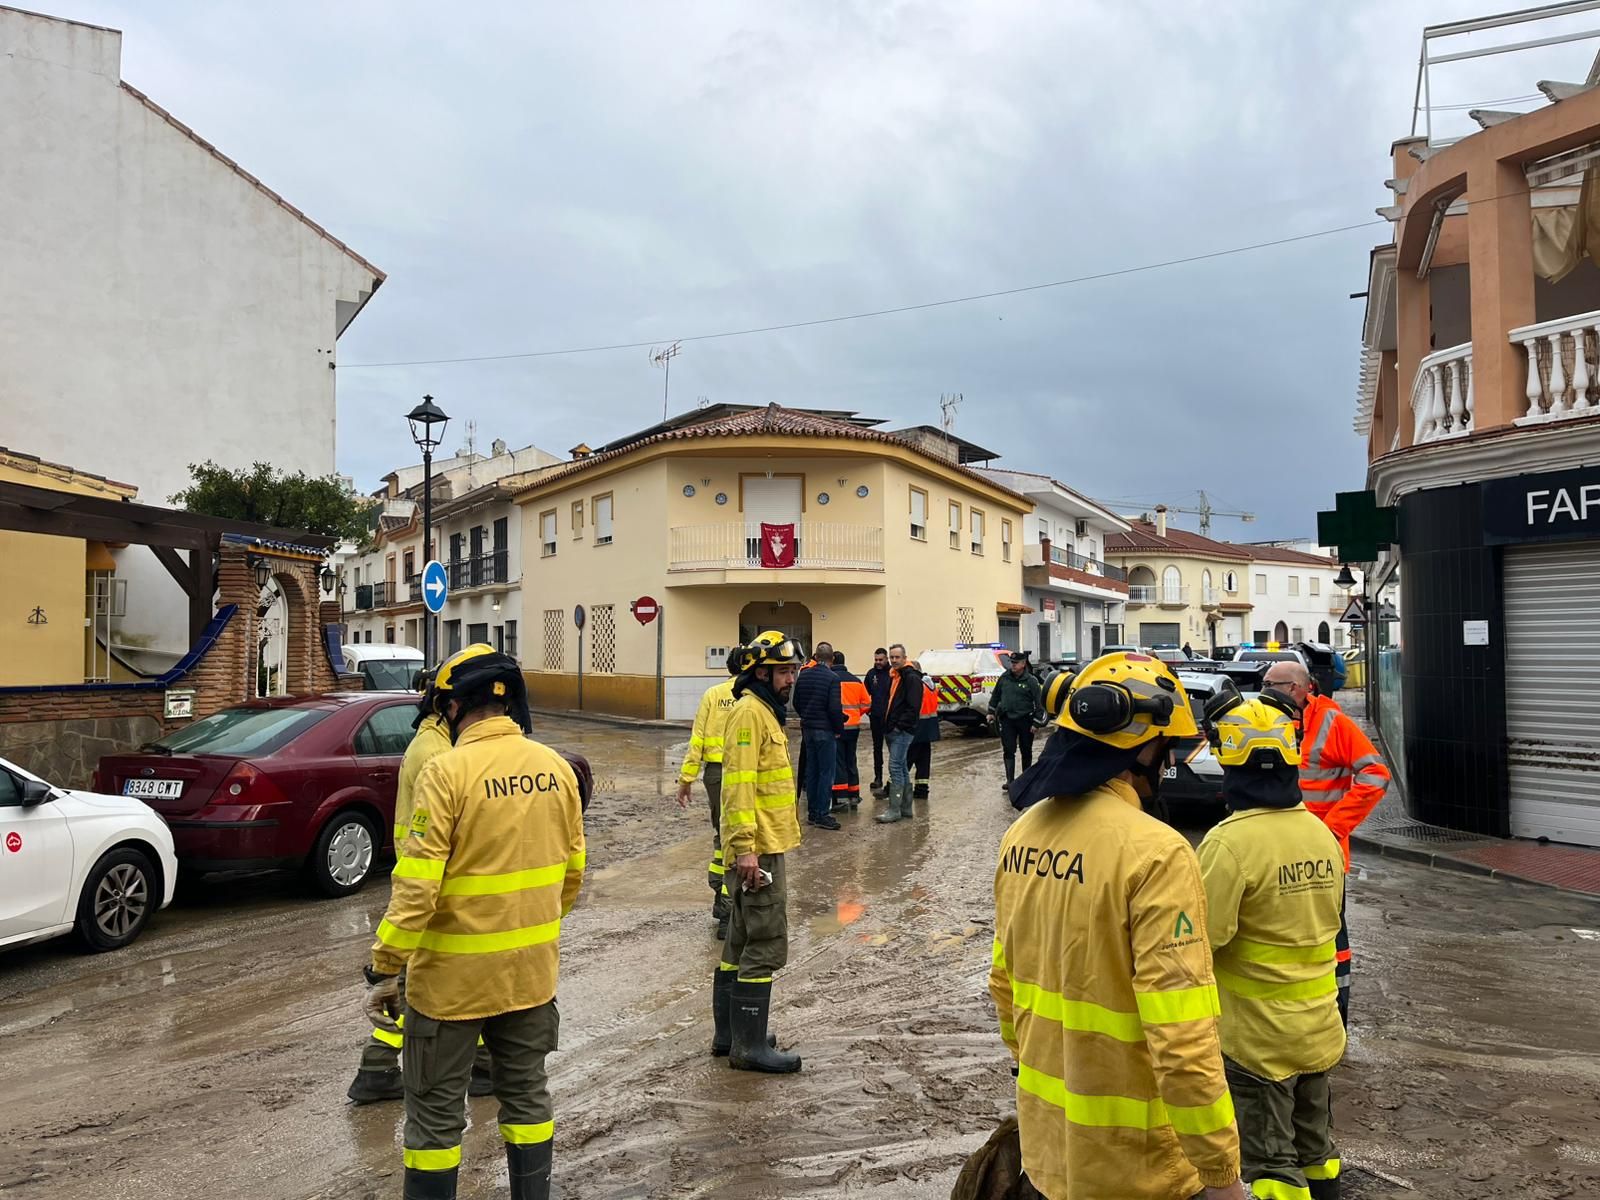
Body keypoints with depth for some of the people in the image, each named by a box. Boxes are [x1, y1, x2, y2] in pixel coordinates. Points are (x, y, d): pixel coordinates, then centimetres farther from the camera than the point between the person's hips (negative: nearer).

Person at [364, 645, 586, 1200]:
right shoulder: (556, 768, -1)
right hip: (532, 968, 5)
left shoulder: (448, 771, -18)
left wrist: (384, 970, -10)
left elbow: (416, 887, -20)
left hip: (456, 973, -5)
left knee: (436, 1108, 11)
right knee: (526, 1091, 20)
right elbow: (571, 871, 8)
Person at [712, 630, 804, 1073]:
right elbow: (739, 783, -22)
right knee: (767, 945, -5)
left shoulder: (766, 711, 17)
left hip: (763, 846, 11)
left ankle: (728, 1033, 26)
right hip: (758, 849, -11)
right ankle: (748, 1045, 3)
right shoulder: (750, 712, -15)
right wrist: (745, 848, -26)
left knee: (742, 941, 16)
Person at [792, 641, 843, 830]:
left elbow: (796, 703, 12)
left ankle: (812, 812, 18)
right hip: (825, 730, -7)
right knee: (826, 772, -1)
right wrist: (839, 729, -7)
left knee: (811, 771, 13)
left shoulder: (803, 675, 5)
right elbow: (835, 708, -19)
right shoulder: (832, 678, -15)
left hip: (807, 729, 7)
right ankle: (822, 815, -1)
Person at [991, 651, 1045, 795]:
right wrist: (991, 712, 14)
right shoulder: (1004, 678, 2)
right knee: (1008, 751, -4)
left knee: (1026, 751, 11)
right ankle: (1010, 781, -5)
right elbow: (995, 695, 16)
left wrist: (1036, 722, -11)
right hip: (1007, 719, 2)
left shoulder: (1031, 680, -9)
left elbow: (1039, 702, -8)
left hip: (1025, 720, -2)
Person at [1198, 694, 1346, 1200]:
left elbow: (1199, 938, -26)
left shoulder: (1230, 842, -25)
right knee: (1315, 1145, 23)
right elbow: (1328, 917, 12)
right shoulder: (1321, 832, 0)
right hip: (1319, 1025, 7)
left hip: (1257, 1034, -7)